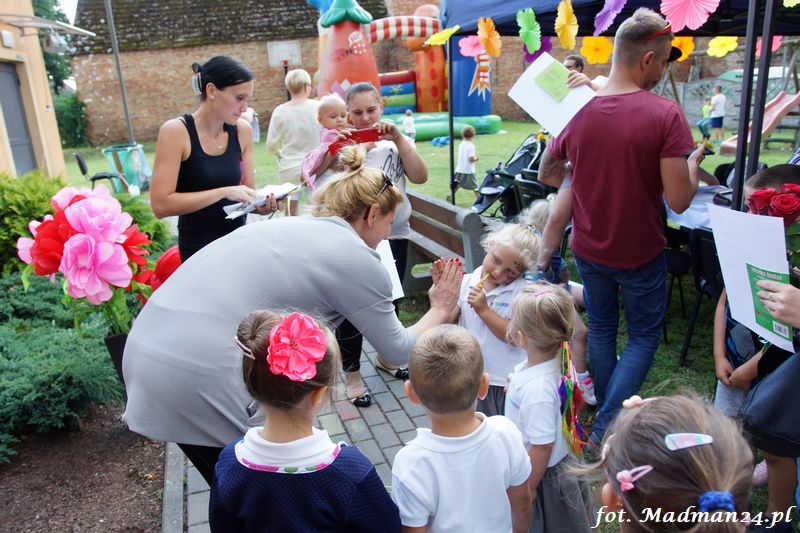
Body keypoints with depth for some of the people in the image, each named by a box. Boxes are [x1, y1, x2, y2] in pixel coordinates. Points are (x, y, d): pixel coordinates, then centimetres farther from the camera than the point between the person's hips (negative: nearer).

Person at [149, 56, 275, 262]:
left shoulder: (243, 130, 1)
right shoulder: (175, 131, -13)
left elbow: (247, 192, 7)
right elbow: (160, 204, -18)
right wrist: (224, 192, -22)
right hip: (199, 250, -4)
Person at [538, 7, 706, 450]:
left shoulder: (576, 110, -7)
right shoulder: (665, 115, -20)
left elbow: (547, 174, 6)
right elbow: (679, 200, -19)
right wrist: (694, 162, 0)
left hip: (588, 249, 4)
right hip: (640, 253, -4)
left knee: (601, 329, 21)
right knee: (644, 336, 16)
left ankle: (606, 419, 36)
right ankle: (605, 430, 10)